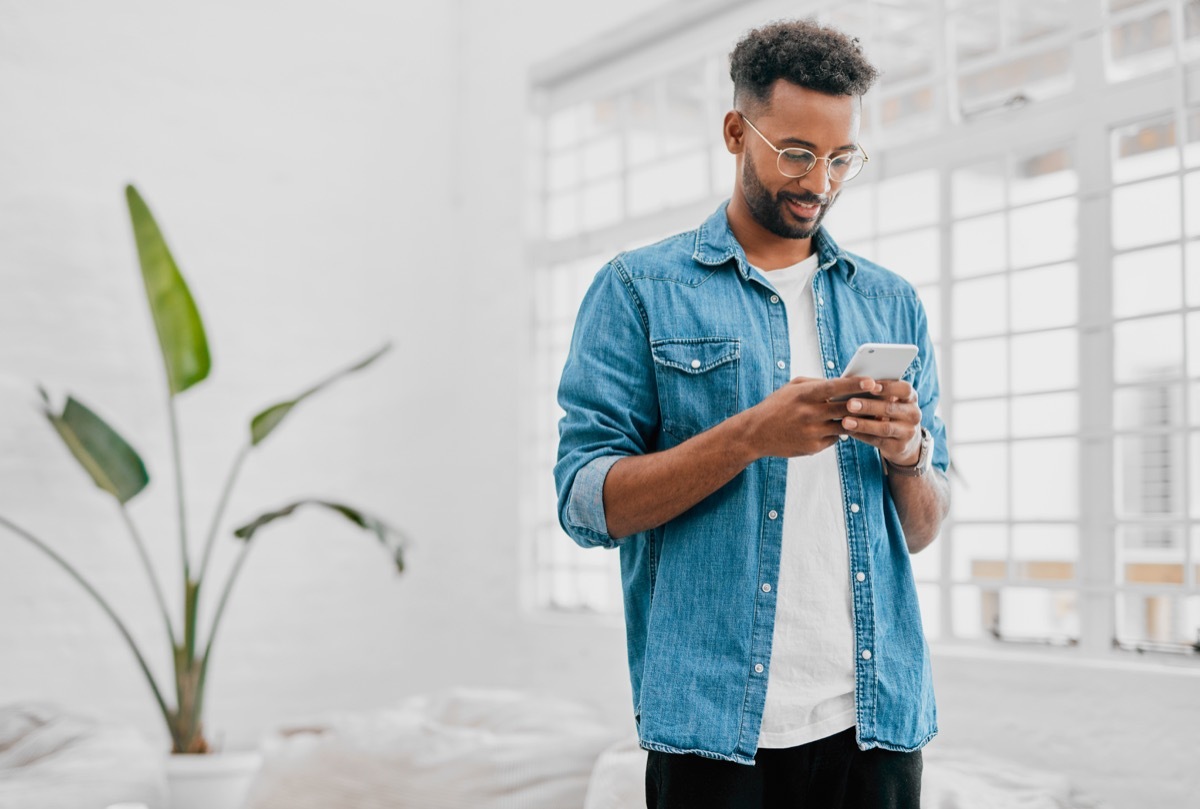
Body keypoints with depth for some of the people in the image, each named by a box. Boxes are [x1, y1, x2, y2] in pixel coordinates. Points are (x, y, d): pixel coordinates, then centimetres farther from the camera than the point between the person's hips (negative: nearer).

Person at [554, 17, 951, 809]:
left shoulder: (891, 304, 11)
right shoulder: (639, 291, 0)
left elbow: (923, 530, 12)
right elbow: (588, 504, -7)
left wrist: (908, 451, -10)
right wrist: (752, 434, -20)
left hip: (875, 715, 4)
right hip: (714, 721, -3)